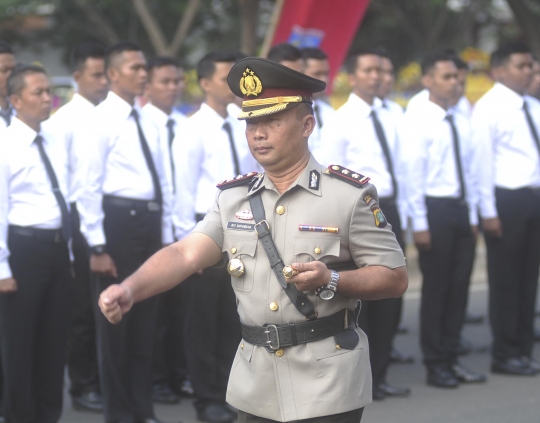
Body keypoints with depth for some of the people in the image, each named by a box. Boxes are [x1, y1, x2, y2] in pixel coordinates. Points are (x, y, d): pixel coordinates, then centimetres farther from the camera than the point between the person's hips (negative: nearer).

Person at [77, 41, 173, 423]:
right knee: (115, 320, 4)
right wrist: (98, 246, -15)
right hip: (118, 220, -7)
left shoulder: (148, 121, 12)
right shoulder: (101, 120, -9)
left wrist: (166, 237, 13)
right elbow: (90, 187, -13)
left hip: (150, 222, 7)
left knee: (146, 320, 13)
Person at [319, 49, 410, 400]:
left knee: (390, 296, 9)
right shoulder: (340, 121, -7)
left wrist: (400, 219, 15)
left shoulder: (388, 119, 12)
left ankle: (378, 375, 20)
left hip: (389, 210, 7)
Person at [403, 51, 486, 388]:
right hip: (435, 209, -6)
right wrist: (420, 224, -13)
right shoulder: (417, 121, -8)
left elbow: (470, 171, 16)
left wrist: (473, 216, 11)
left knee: (459, 286, 9)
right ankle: (435, 365, 10)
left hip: (461, 209, 6)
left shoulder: (461, 123, 12)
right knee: (436, 288, 0)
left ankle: (451, 359, 19)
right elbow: (413, 175, -11)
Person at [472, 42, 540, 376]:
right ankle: (505, 354, 10)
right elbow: (483, 161, -11)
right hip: (507, 199, -6)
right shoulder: (489, 108, -7)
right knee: (506, 278, 1)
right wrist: (489, 211, -14)